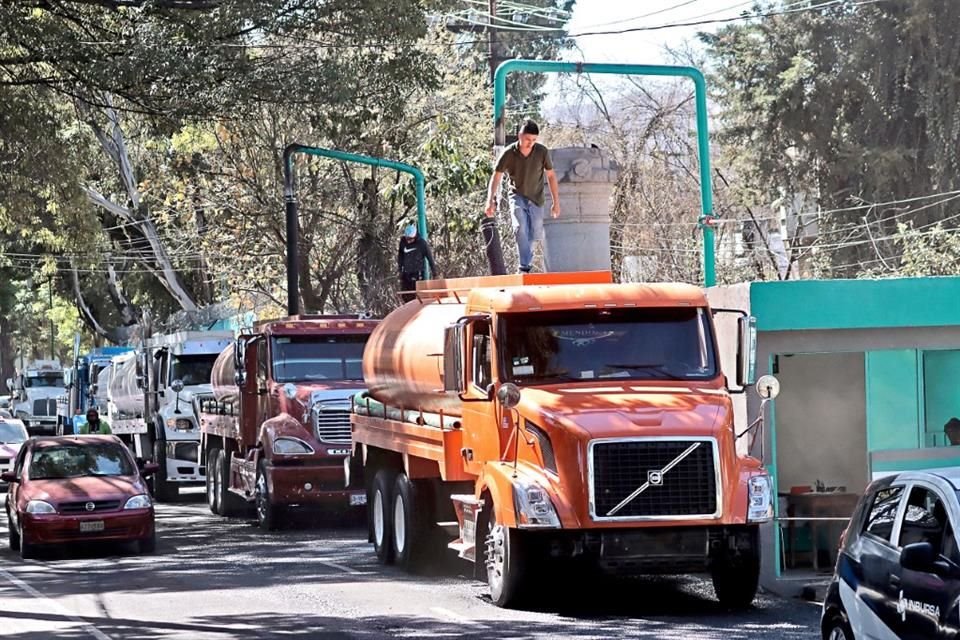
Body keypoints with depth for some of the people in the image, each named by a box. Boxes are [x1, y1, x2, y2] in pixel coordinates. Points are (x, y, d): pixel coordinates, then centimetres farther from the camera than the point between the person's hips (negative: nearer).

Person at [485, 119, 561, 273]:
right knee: (521, 228, -24)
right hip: (517, 196, -2)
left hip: (536, 198, 2)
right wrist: (490, 201, -20)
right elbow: (496, 177, -10)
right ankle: (524, 268, -29)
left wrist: (556, 202, -1)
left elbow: (551, 175, -1)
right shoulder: (509, 153, -16)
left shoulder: (542, 152, -12)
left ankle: (527, 263, 32)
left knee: (535, 235, 6)